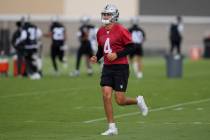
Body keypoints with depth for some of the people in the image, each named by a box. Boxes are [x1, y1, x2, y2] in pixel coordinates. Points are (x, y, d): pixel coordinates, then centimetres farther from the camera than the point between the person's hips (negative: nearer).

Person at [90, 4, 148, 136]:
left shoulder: (121, 30, -13)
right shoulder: (100, 32, 8)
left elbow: (131, 47, -11)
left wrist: (117, 55, -19)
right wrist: (96, 57, 2)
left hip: (121, 67, -6)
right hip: (107, 68, 6)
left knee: (120, 100, -5)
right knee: (106, 95, -7)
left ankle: (138, 101, 28)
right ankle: (112, 127, 1)